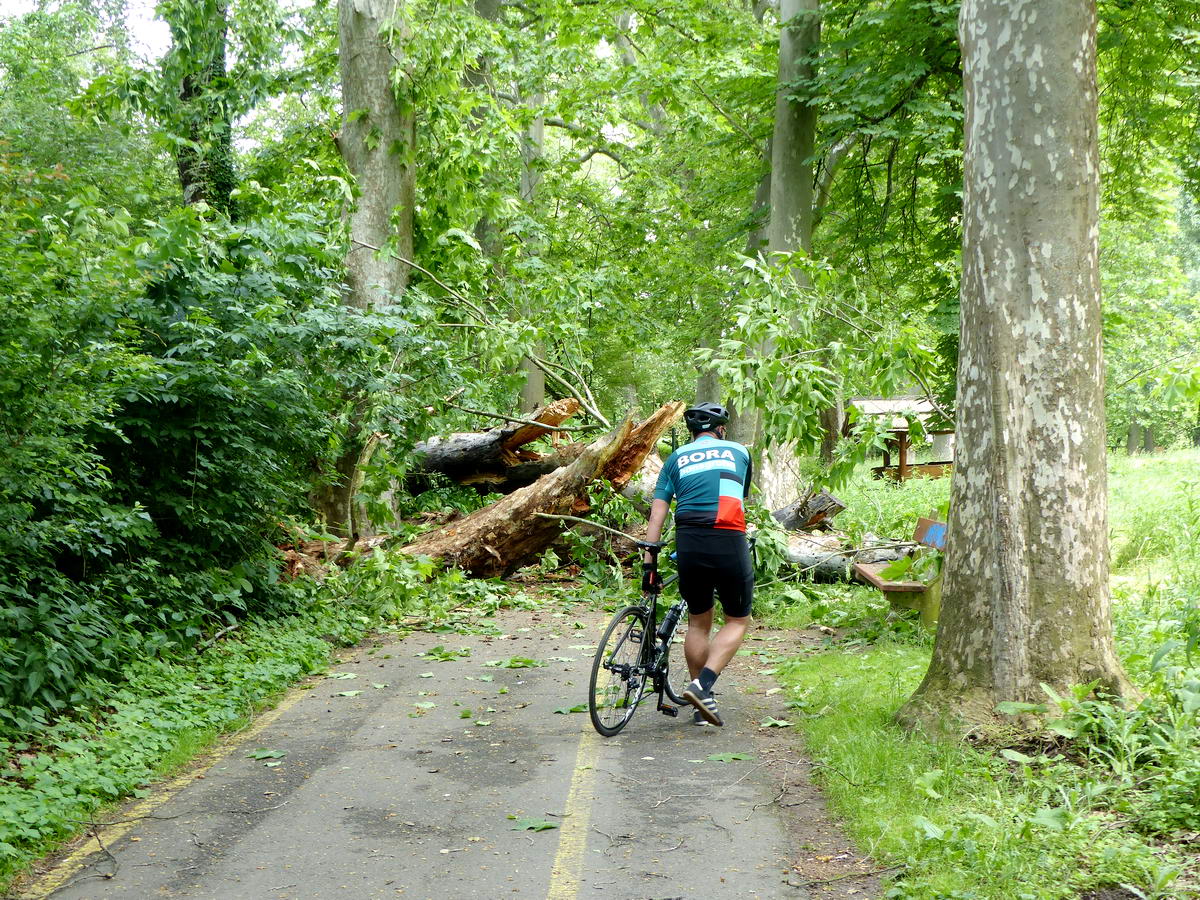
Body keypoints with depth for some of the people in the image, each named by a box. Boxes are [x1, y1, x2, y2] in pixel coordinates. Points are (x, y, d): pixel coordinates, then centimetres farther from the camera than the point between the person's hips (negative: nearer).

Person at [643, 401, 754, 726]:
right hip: (729, 541, -2)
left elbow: (657, 515, 9)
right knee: (737, 621, 12)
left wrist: (648, 562, 9)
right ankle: (703, 685, -6)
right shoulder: (738, 452, 18)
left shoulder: (676, 458, 18)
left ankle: (701, 706, 20)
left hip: (689, 541, 2)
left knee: (698, 622, 16)